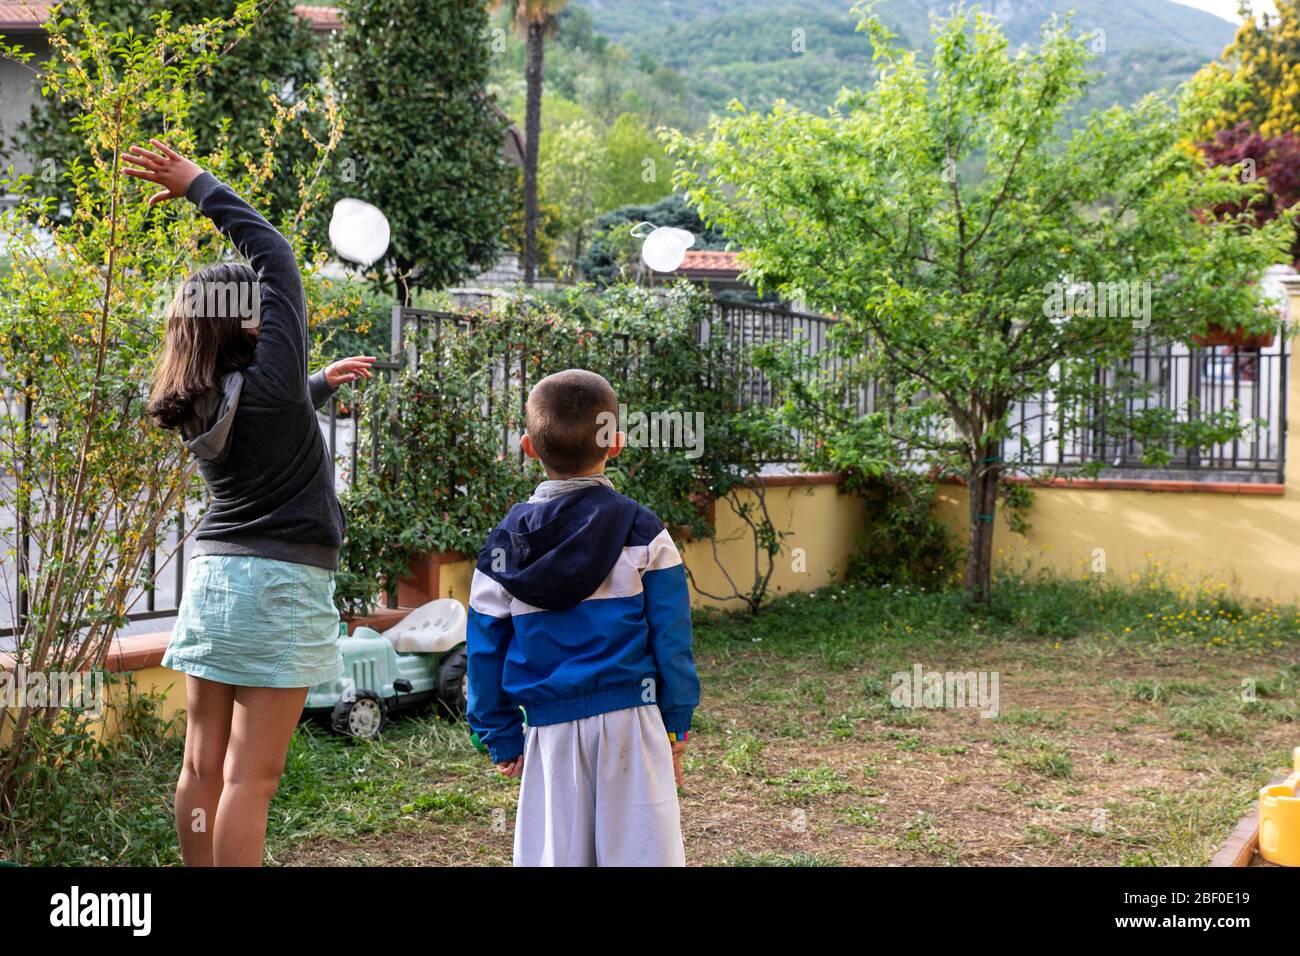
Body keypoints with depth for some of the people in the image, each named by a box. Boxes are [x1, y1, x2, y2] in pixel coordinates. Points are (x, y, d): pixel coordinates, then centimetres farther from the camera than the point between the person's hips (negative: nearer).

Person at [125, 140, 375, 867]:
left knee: (204, 765, 11)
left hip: (214, 577, 7)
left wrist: (323, 383, 41)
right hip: (281, 585, -7)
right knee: (251, 776, -5)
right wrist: (199, 186, 1)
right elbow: (275, 251, -5)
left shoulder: (198, 406, 7)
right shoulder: (271, 380, -12)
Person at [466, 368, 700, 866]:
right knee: (641, 851, 4)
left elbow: (486, 651, 5)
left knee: (555, 852, 9)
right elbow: (671, 640, -3)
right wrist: (676, 726, 6)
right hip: (631, 718, -2)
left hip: (552, 727, 2)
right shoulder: (643, 533, -2)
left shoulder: (503, 546, 3)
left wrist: (501, 738, 13)